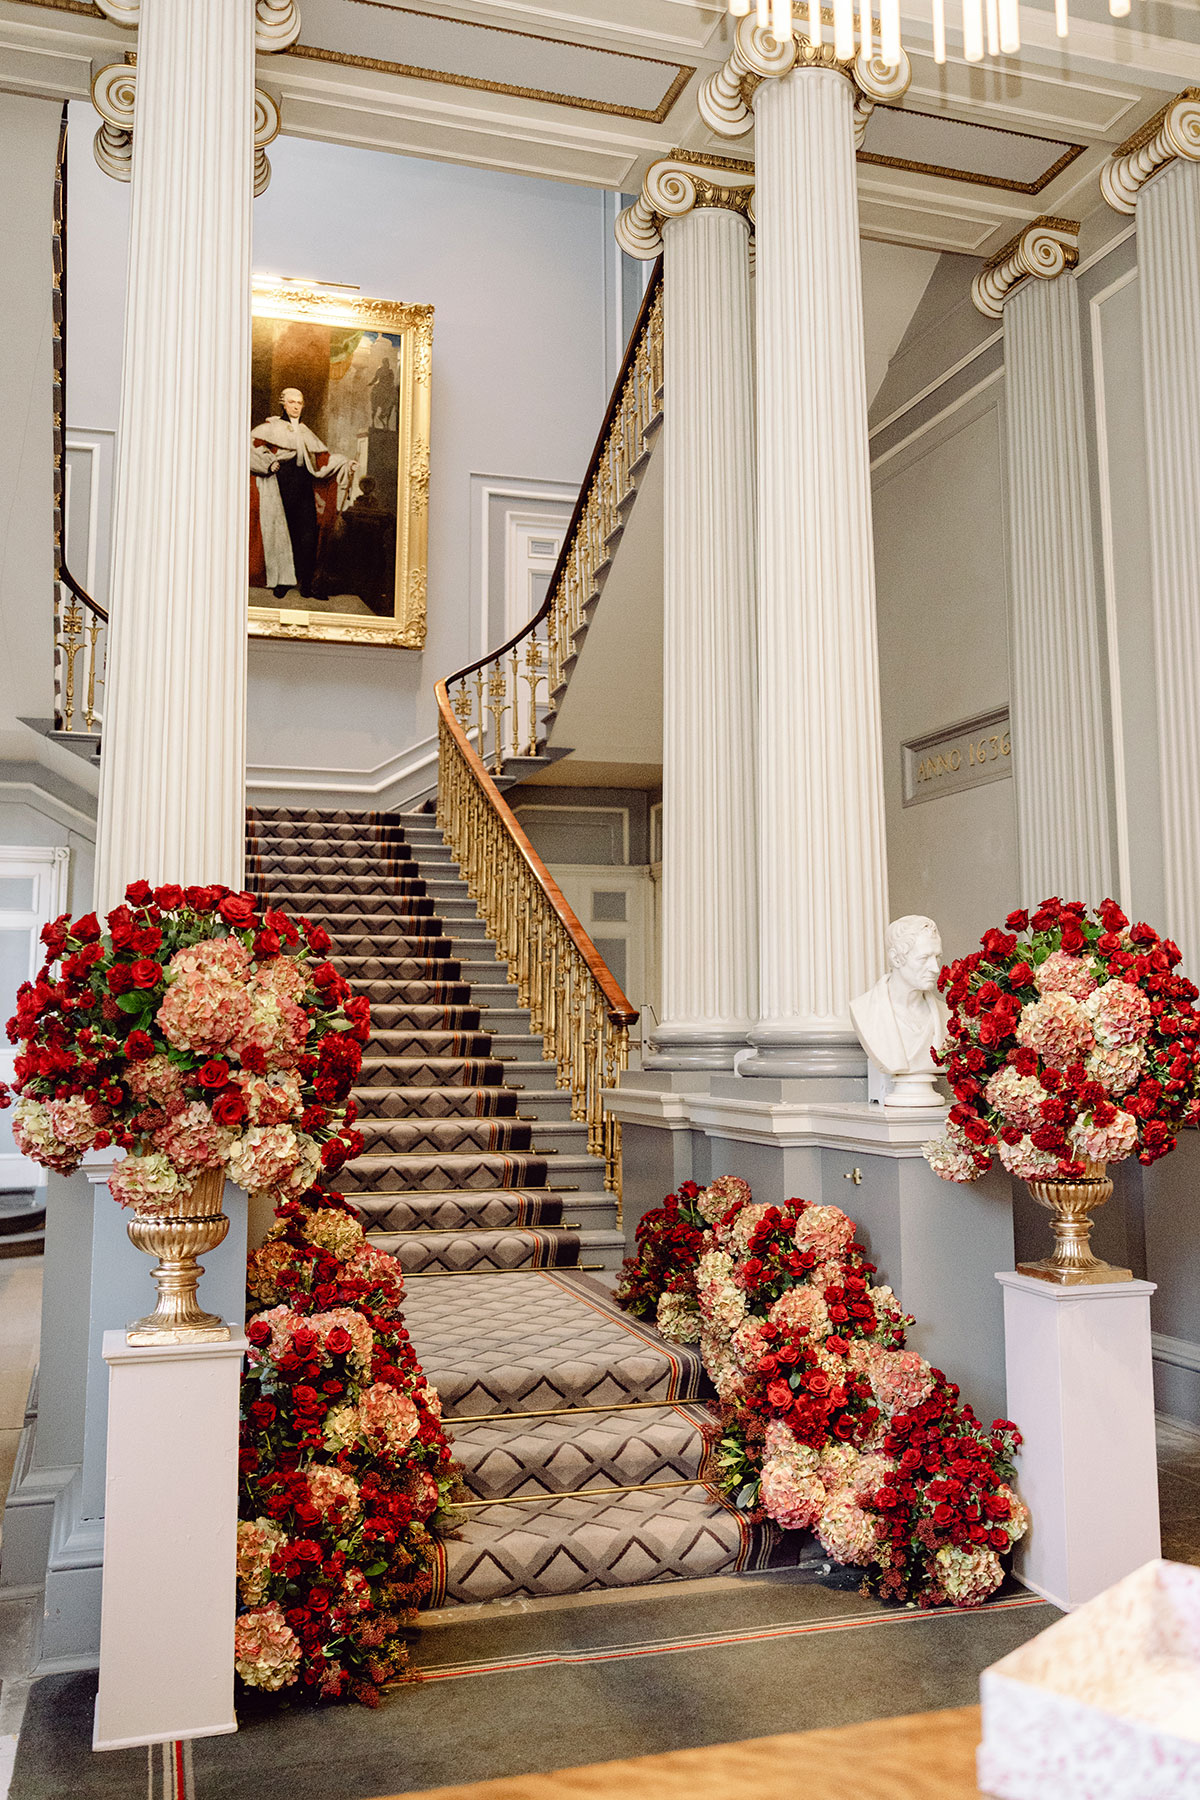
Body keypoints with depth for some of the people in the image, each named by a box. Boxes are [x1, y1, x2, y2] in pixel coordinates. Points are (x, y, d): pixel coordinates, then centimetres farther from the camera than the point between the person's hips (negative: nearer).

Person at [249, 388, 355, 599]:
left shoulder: (306, 432, 23)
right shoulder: (272, 427, 8)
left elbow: (323, 457, 20)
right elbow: (252, 443, -3)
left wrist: (345, 463, 8)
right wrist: (268, 463, -11)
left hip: (304, 487, 4)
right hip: (282, 485, -3)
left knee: (308, 535, -8)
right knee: (282, 533, -4)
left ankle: (306, 583, -7)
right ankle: (281, 582, 2)